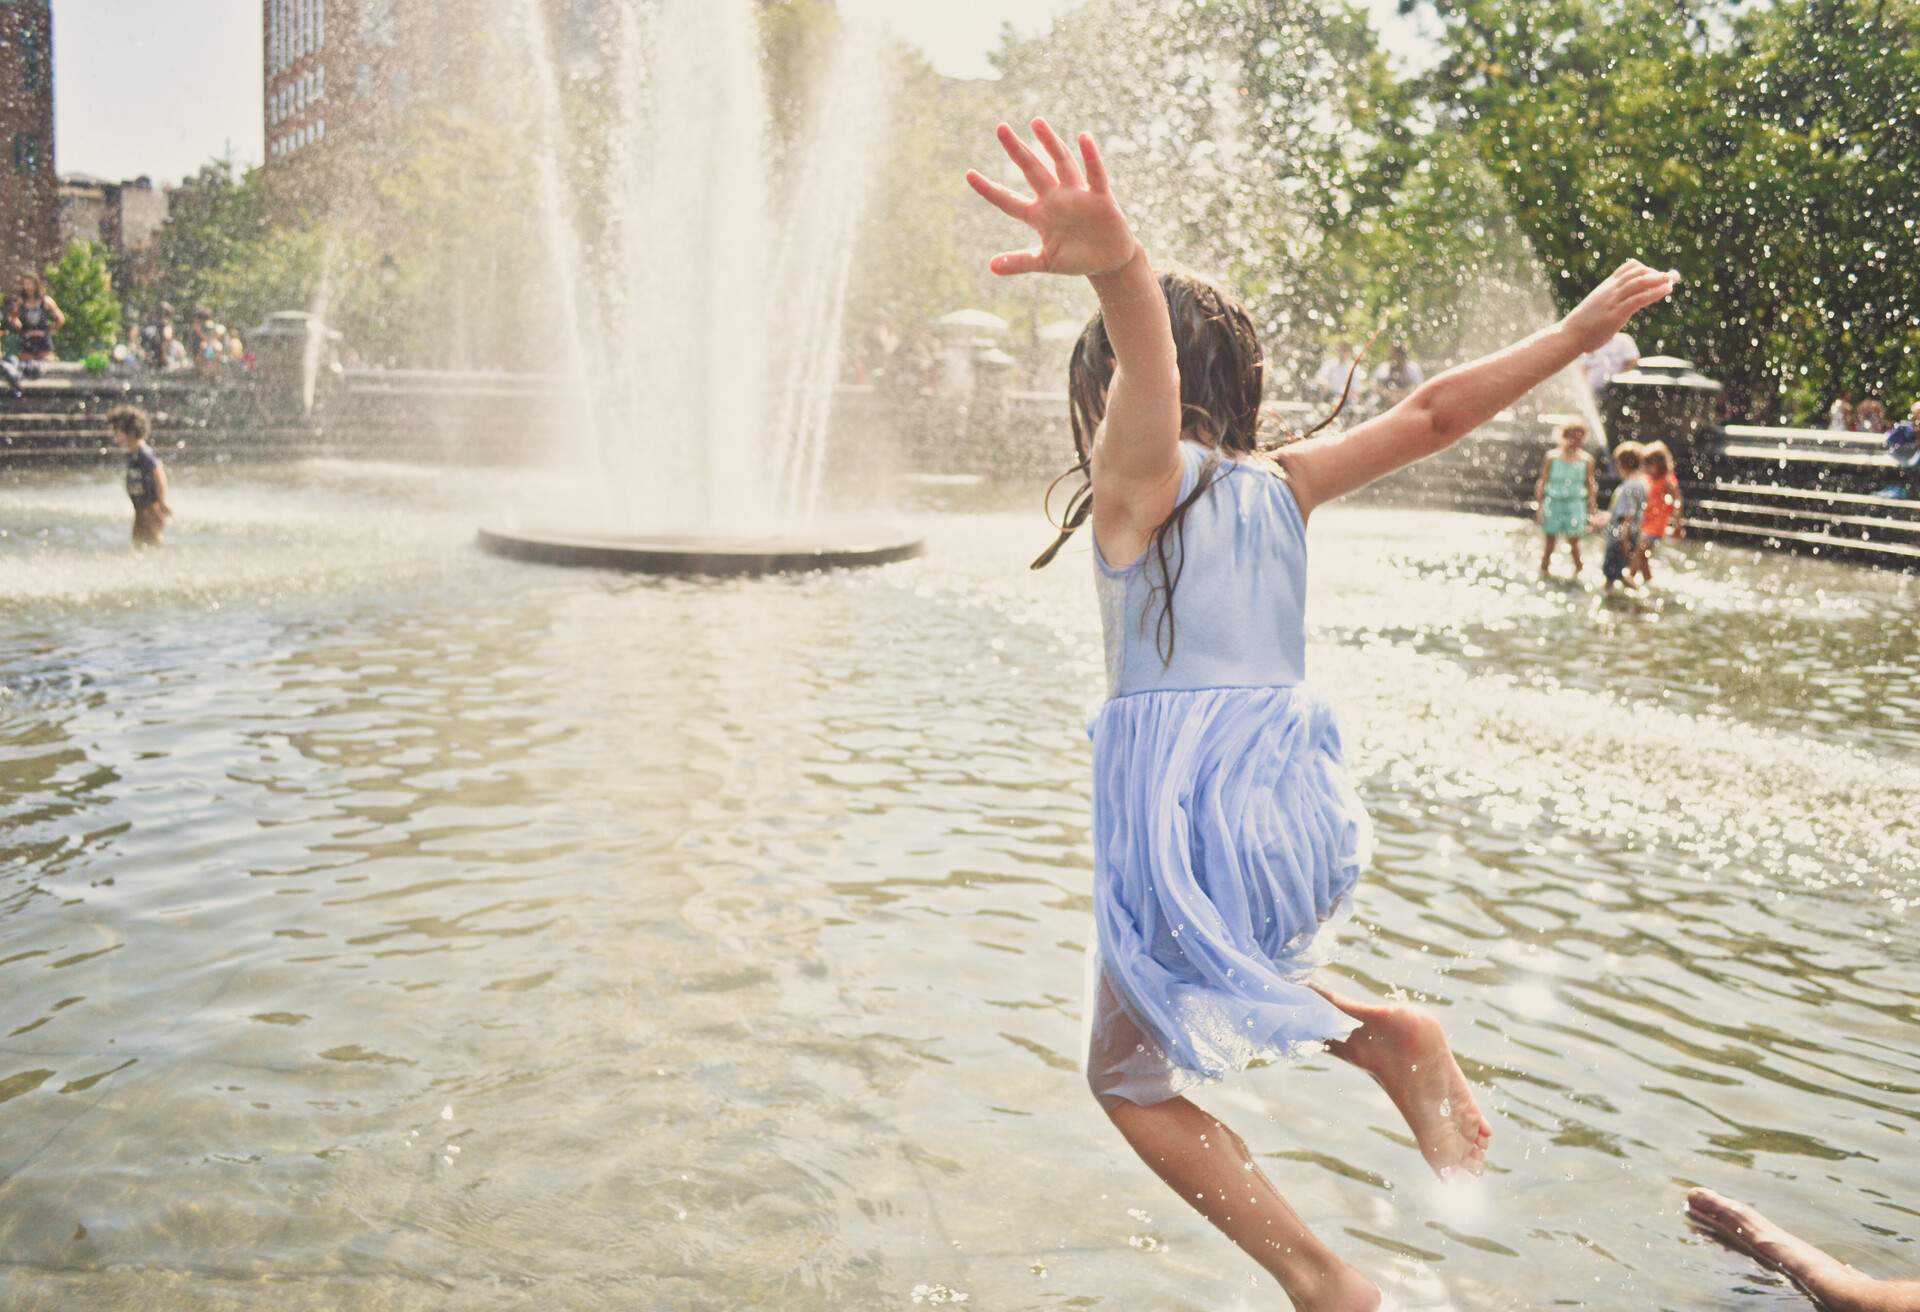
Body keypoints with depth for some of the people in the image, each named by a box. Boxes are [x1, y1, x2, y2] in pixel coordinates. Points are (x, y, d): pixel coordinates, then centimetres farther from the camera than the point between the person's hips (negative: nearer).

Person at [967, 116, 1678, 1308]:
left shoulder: (1141, 473, -7)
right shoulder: (1282, 483, 9)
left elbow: (1150, 365, -28)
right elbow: (1431, 415, 10)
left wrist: (1119, 269, -50)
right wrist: (1575, 335, 21)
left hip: (1179, 808, -6)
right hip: (1296, 804, 7)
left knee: (1133, 1078, 15)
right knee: (1213, 996, 35)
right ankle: (1389, 1037, 11)